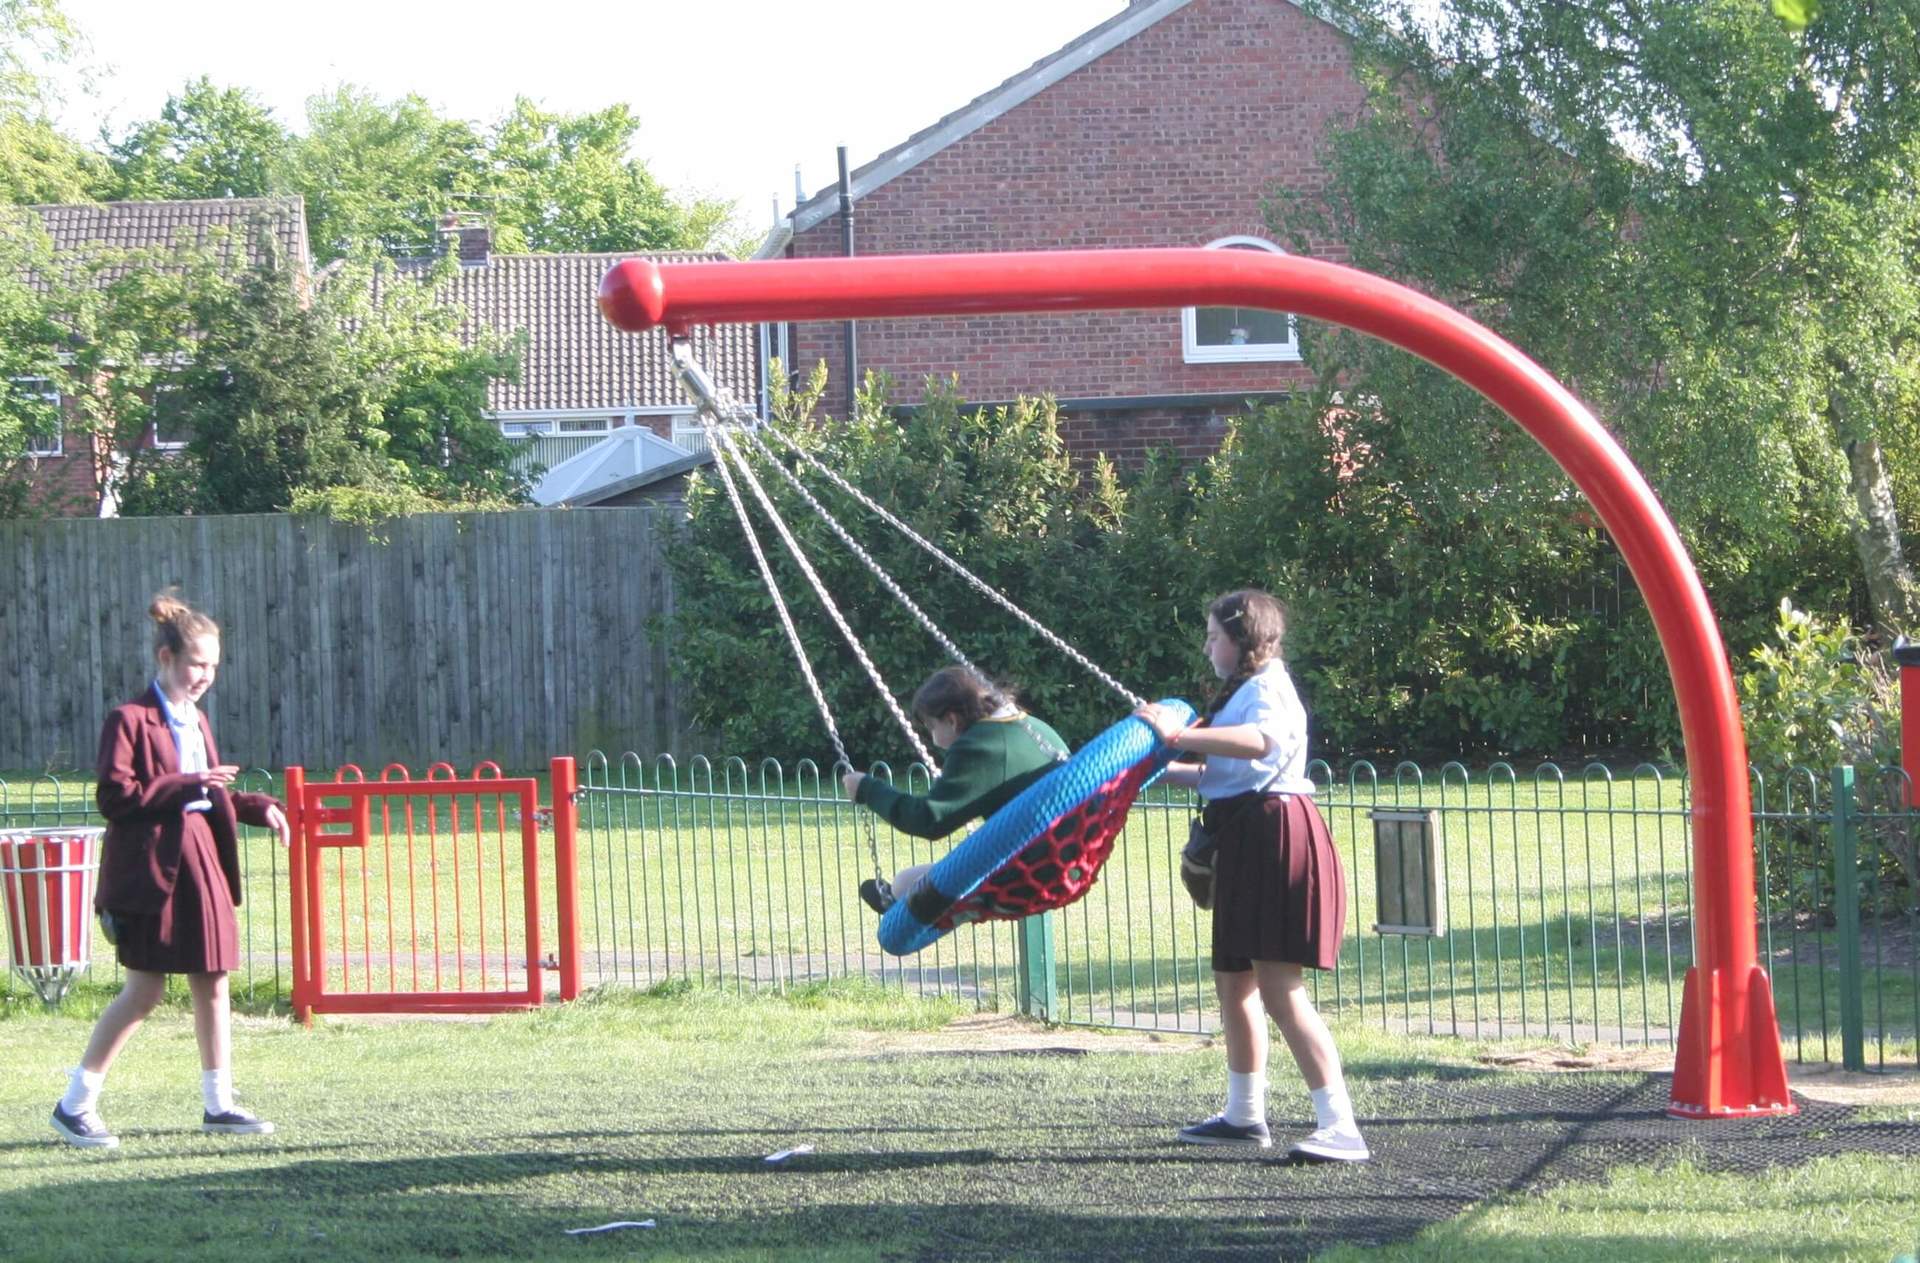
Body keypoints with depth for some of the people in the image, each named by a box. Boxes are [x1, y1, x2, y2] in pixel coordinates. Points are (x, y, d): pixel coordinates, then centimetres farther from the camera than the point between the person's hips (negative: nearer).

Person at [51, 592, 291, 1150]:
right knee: (145, 990, -6)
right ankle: (75, 1104, 2)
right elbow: (115, 796, -19)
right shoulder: (129, 721, -10)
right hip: (151, 869, -8)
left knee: (212, 985, 9)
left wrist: (258, 808, 10)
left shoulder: (195, 721, 16)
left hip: (201, 865, 8)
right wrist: (190, 786, -23)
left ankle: (218, 1104, 17)